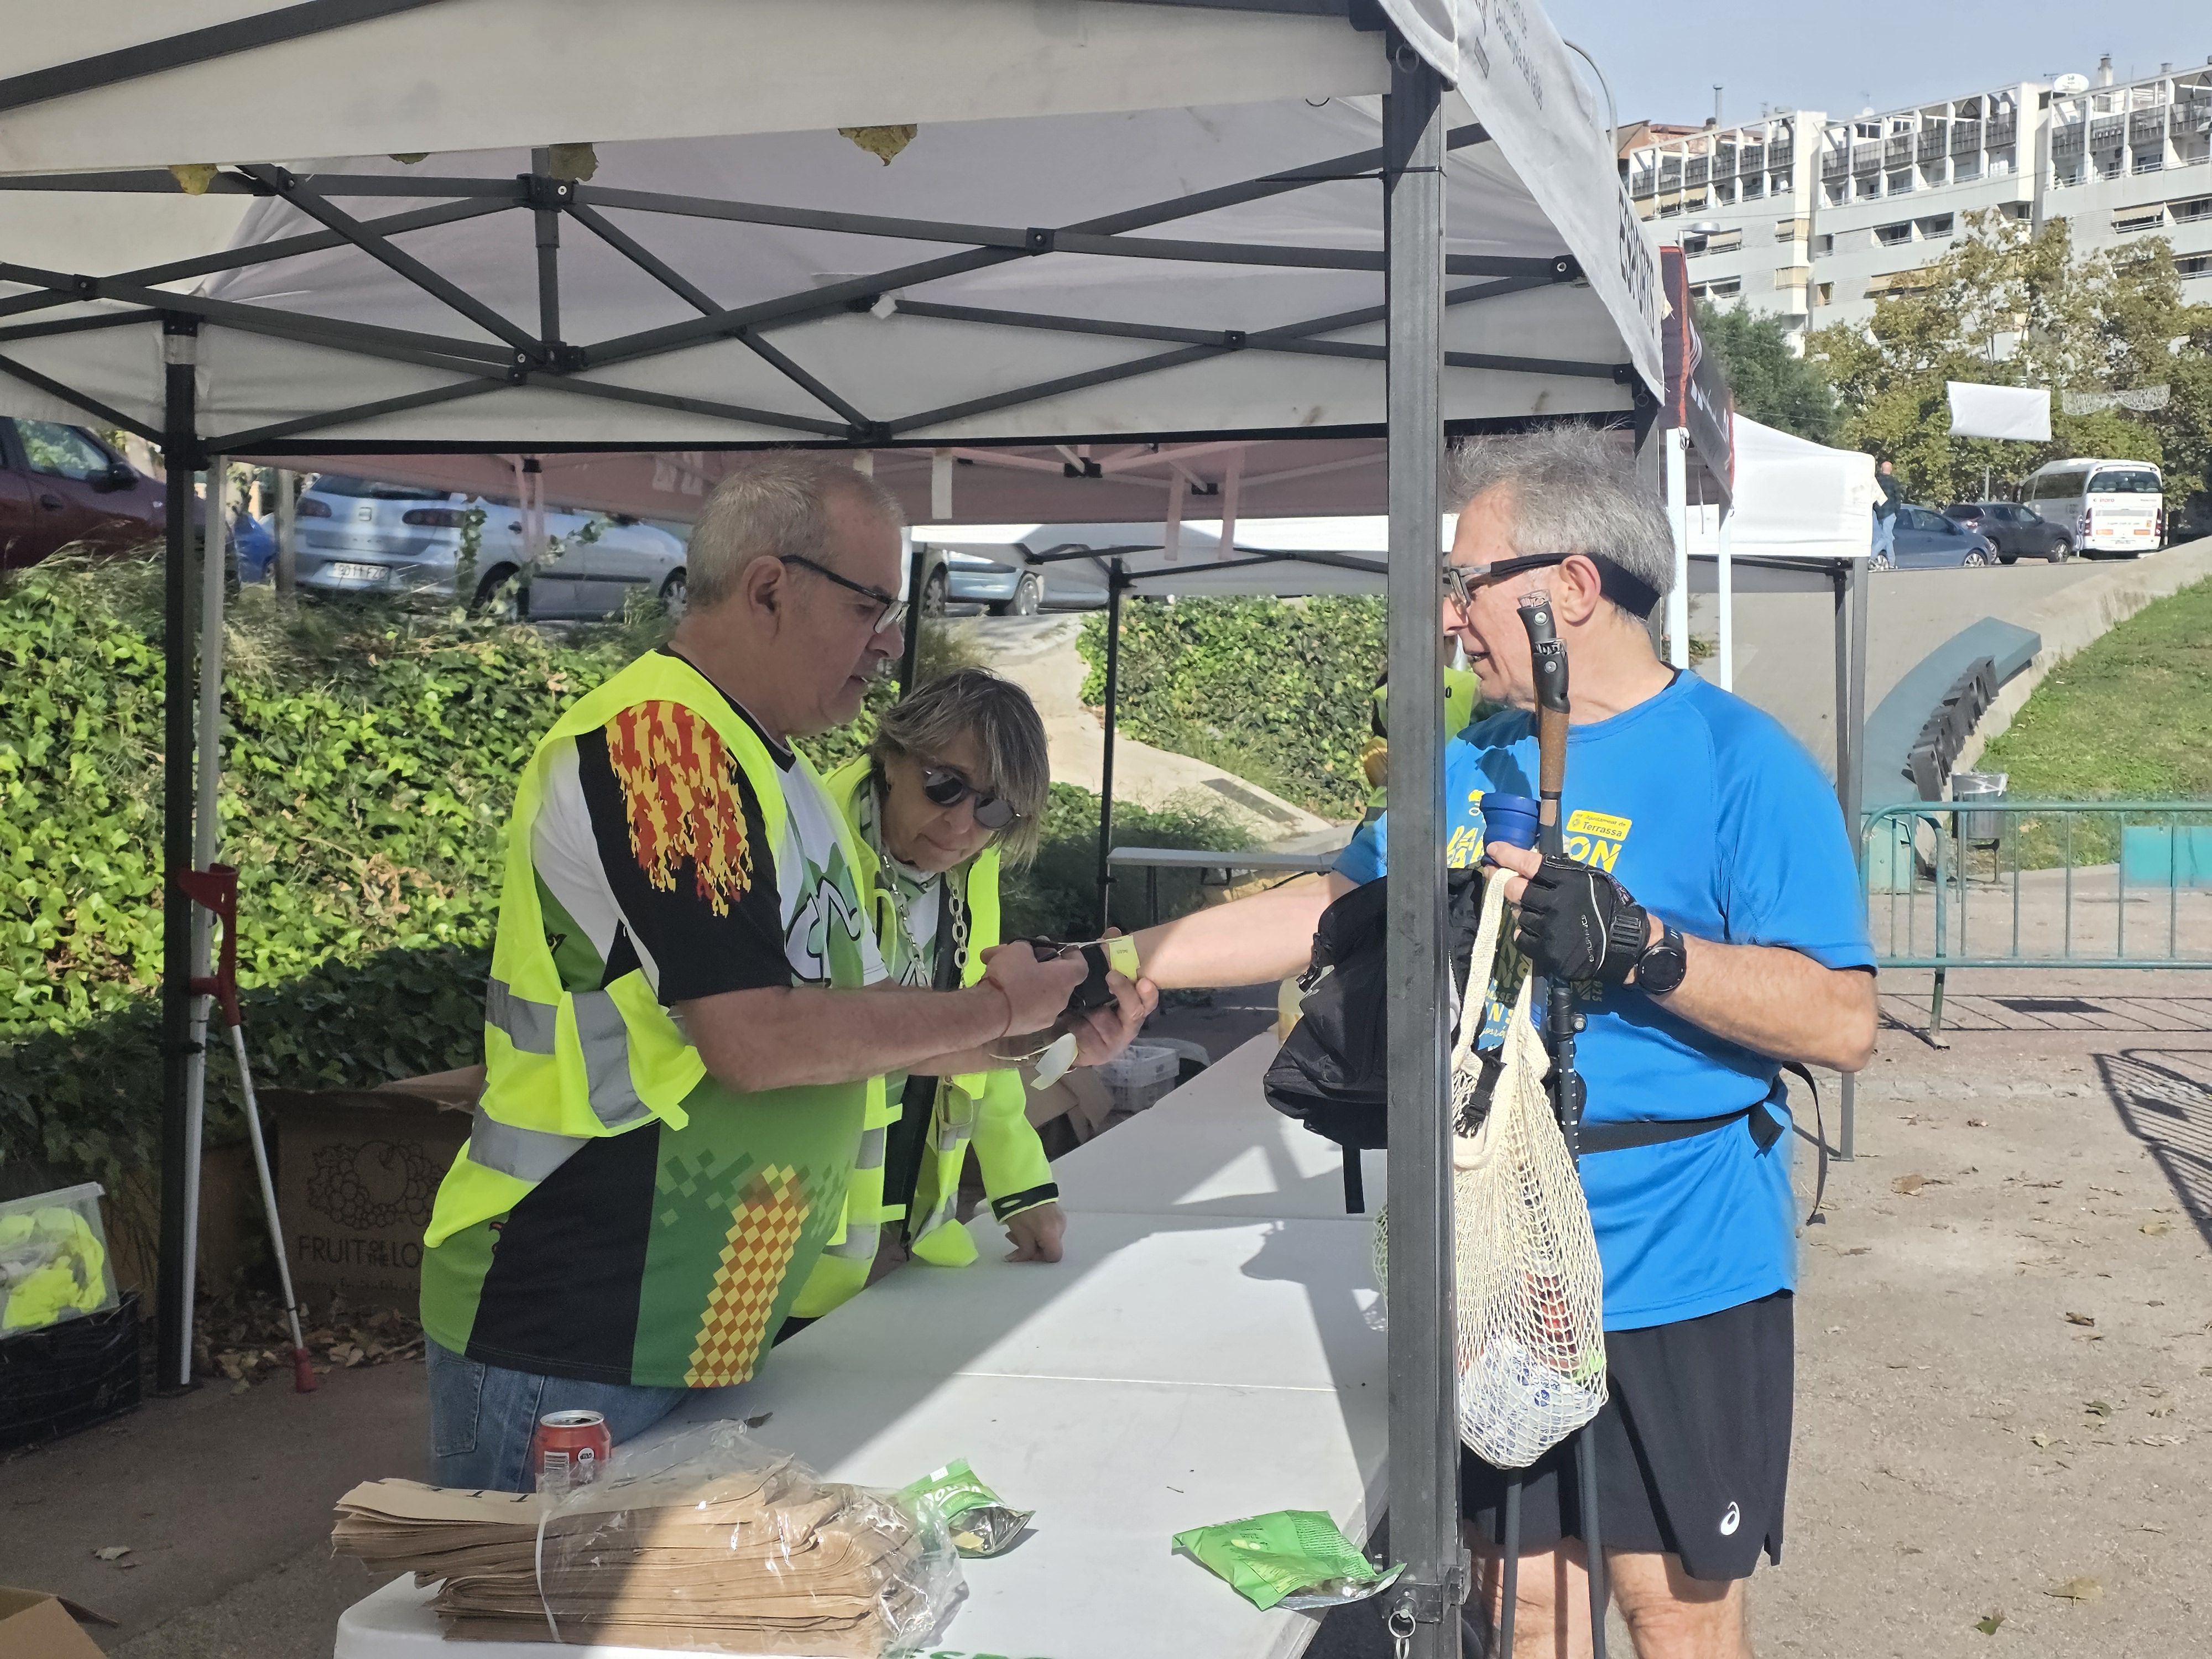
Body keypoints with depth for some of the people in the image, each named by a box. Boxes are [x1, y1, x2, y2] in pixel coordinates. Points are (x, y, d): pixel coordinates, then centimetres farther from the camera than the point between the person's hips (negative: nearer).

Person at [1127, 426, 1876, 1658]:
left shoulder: (1737, 760, -11)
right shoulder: (1472, 765, 10)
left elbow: (1844, 1023, -17)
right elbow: (1327, 912, 14)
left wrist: (1637, 945, -28)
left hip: (1676, 1273, -5)